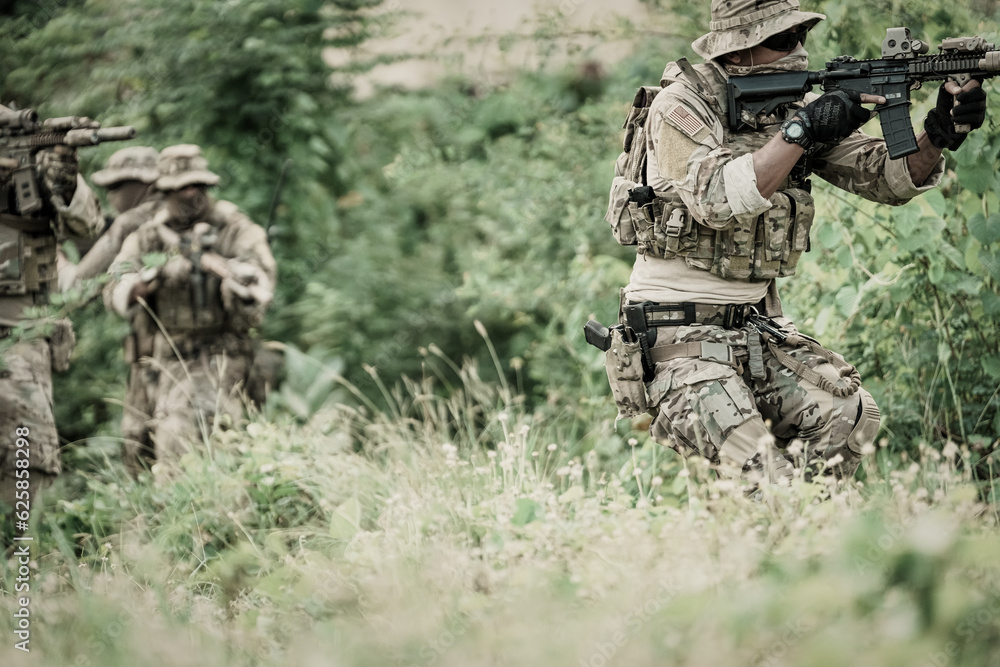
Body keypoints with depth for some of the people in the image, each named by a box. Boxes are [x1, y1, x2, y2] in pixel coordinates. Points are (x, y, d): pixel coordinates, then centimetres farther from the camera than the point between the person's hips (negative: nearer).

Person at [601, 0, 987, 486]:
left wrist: (940, 132, -21)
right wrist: (800, 131, -32)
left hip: (755, 325, 7)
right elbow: (718, 200, -29)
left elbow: (890, 178, -1)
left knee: (850, 414, -14)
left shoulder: (794, 108, 6)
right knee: (758, 477, -24)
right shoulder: (679, 107, -12)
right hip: (678, 331, -7)